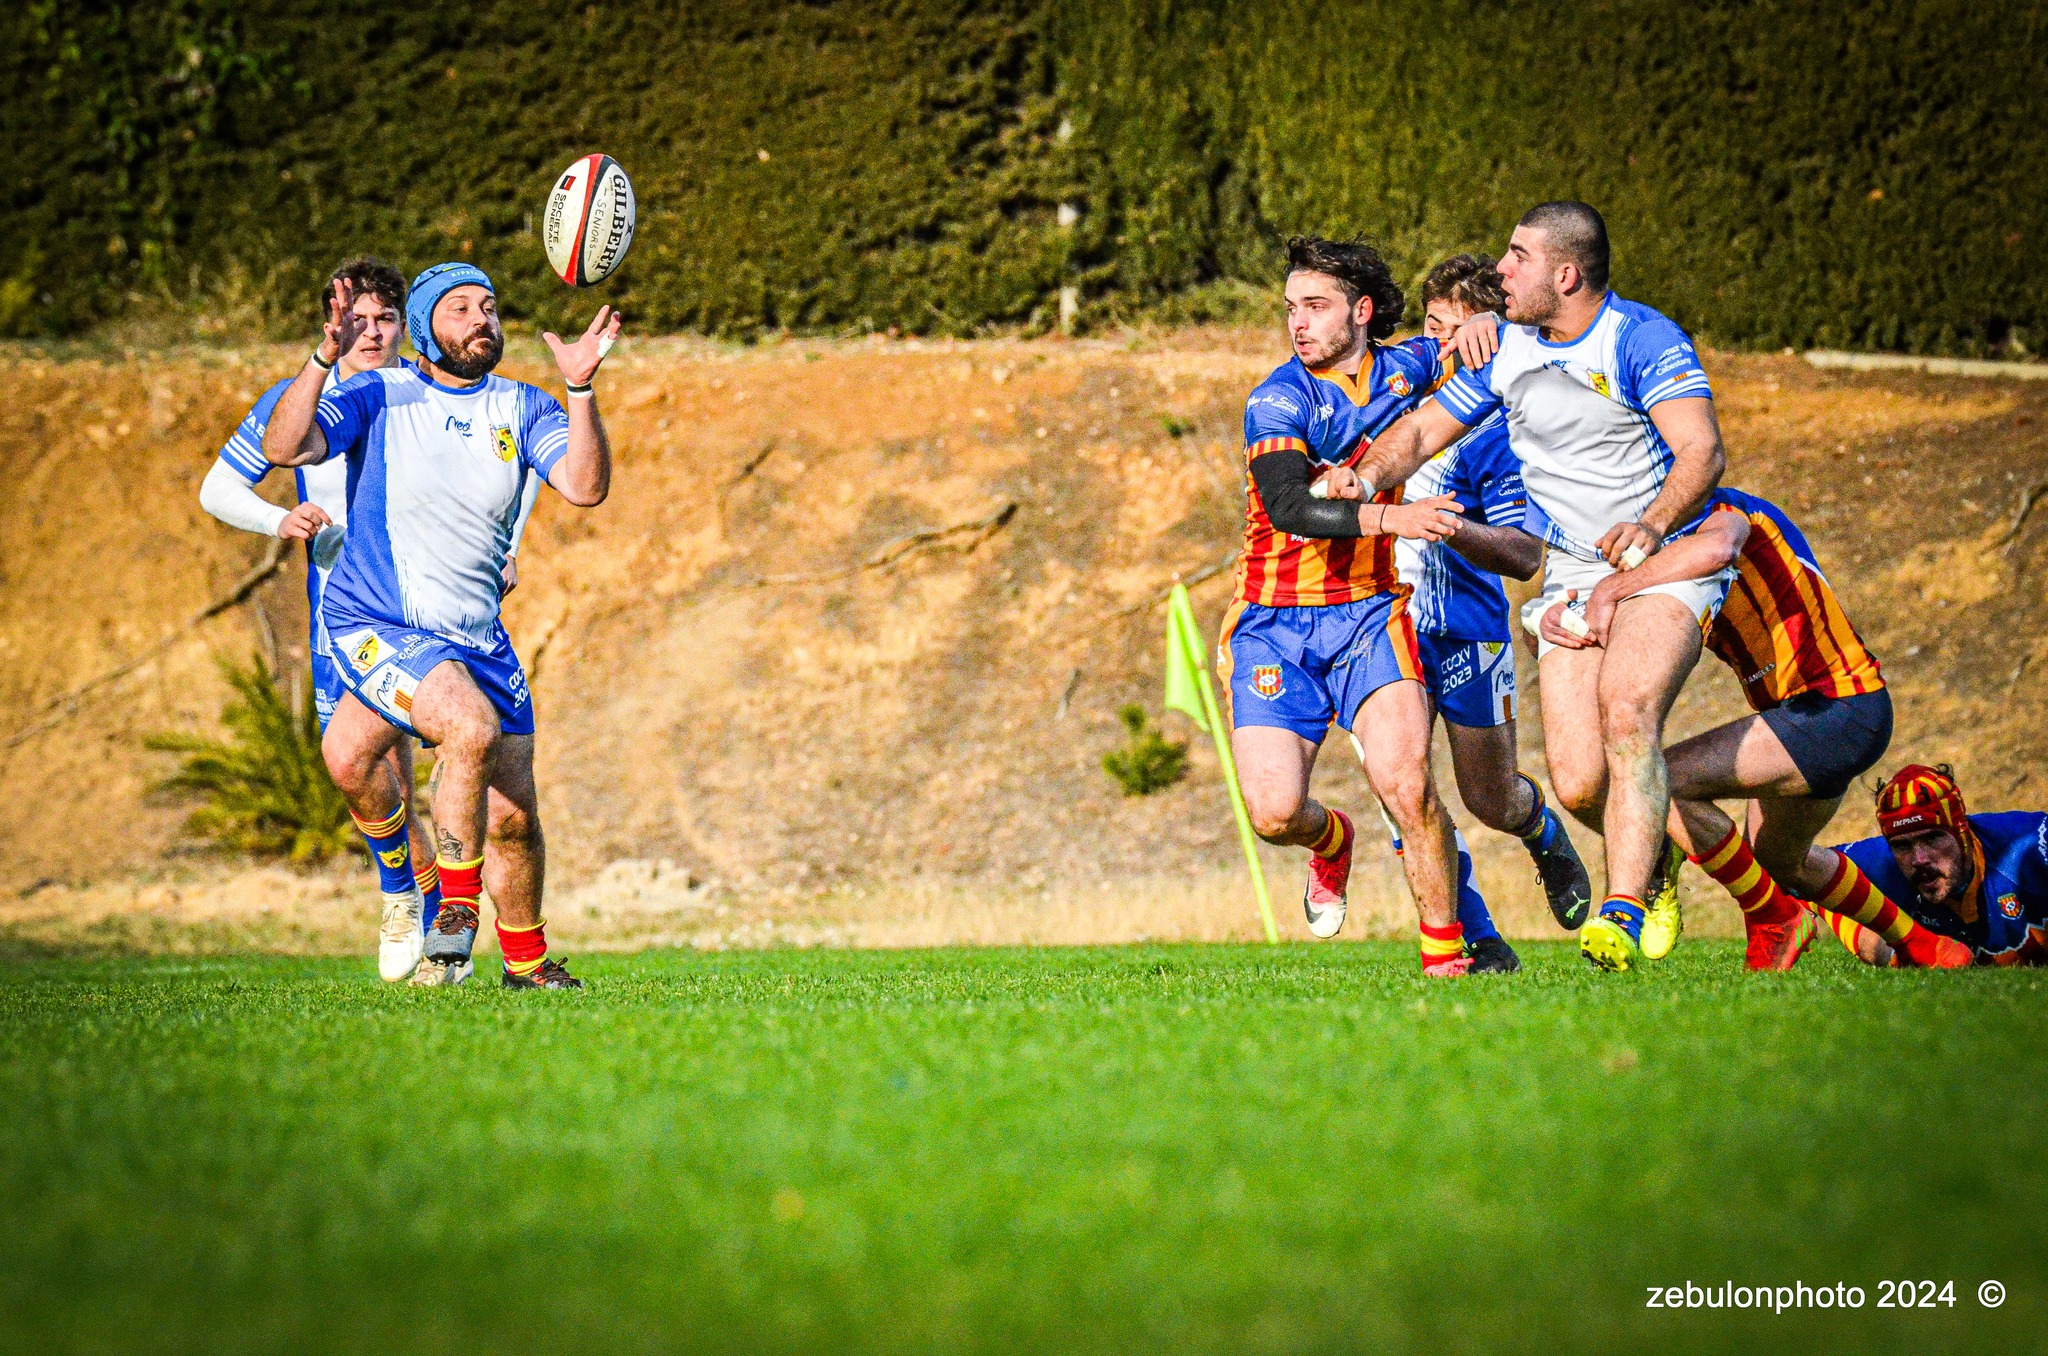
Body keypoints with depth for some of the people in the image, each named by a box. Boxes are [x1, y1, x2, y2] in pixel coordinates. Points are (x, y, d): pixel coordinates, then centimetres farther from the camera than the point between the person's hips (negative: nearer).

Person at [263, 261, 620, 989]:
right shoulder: (380, 396, -2)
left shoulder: (520, 408, 7)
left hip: (475, 637, 5)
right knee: (471, 726, -31)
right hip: (376, 626, -5)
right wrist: (323, 361, -29)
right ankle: (457, 906, -14)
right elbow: (285, 448, -16)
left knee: (513, 815, 4)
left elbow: (585, 487, -8)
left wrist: (579, 389, -19)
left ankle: (525, 958, 28)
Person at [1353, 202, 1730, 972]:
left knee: (1626, 713, -31)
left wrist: (1651, 527, -41)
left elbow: (1703, 453, -23)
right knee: (1577, 784, -8)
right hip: (1573, 574, 5)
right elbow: (1425, 430, 11)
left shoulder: (1643, 341, -15)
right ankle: (1652, 860, 24)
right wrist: (1366, 477, -10)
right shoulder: (1505, 351, 4)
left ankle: (1623, 913, -32)